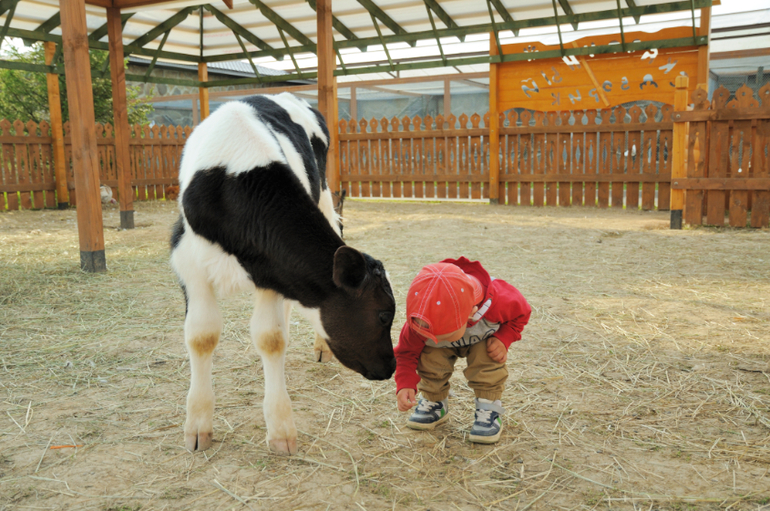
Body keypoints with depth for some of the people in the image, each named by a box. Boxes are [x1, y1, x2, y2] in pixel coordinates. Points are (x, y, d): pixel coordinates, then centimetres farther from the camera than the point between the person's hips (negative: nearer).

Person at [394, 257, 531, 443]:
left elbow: (521, 312, -19)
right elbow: (407, 351, -23)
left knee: (487, 357, -30)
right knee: (430, 358, -25)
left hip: (483, 339, -1)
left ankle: (489, 410, -11)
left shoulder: (498, 302, -43)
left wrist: (503, 339, -32)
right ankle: (434, 404, 1)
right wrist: (405, 385, -38)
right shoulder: (420, 323, -39)